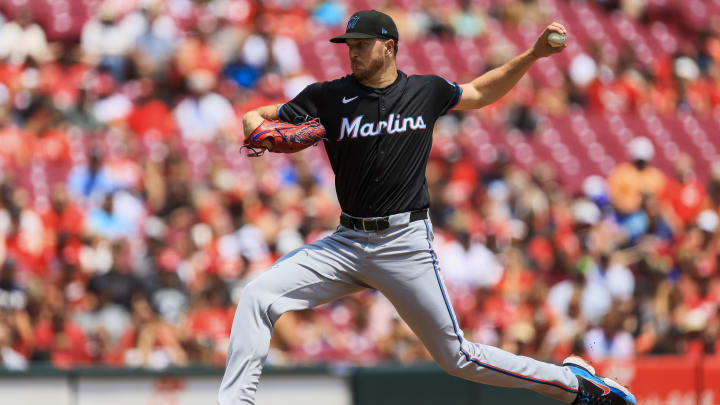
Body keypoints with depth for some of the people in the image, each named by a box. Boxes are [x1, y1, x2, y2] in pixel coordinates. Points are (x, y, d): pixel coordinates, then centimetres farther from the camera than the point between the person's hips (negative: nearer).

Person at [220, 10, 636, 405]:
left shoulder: (427, 91, 4)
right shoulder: (329, 97, 2)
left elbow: (481, 92, 23)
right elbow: (255, 117, 5)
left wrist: (534, 54, 13)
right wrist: (259, 131, -19)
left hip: (406, 244, -2)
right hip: (347, 242, 2)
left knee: (457, 357, -2)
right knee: (258, 296, -17)